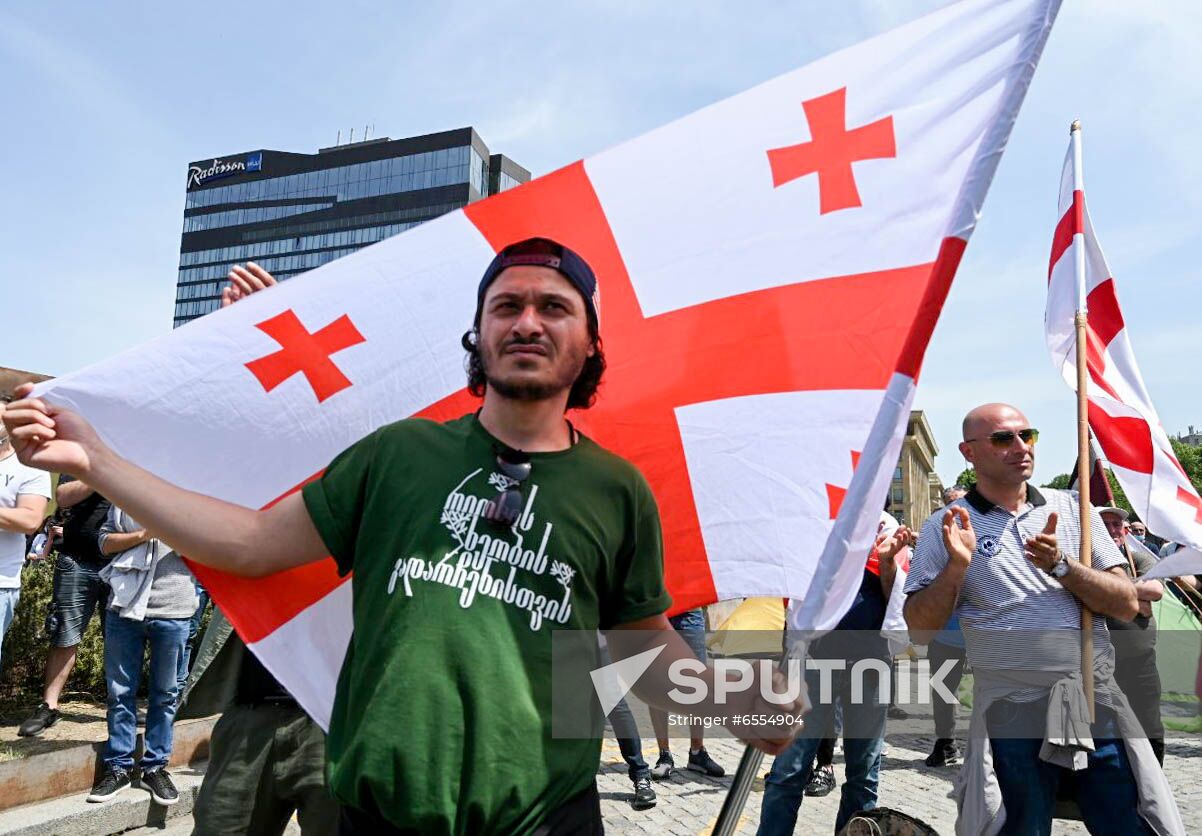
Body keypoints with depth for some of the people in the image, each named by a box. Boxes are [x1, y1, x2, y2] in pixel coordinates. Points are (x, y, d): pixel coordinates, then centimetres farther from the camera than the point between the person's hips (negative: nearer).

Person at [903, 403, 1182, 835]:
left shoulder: (1073, 509, 7)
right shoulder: (947, 526, -1)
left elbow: (1127, 605, 2)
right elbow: (920, 628, -5)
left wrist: (1060, 566, -14)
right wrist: (957, 566, -20)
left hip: (1099, 706, 3)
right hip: (1013, 719, -2)